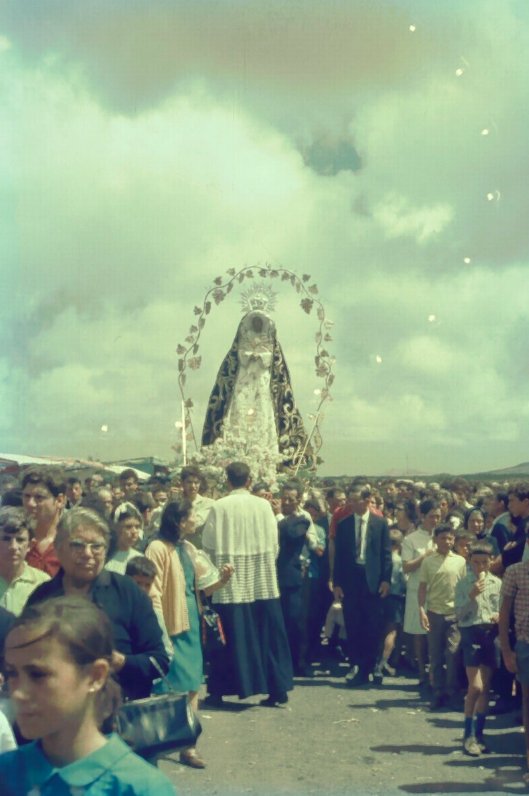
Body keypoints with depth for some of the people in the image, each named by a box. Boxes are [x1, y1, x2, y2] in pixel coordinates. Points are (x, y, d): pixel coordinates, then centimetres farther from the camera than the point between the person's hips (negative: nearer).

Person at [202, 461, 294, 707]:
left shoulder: (218, 507, -7)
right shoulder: (263, 505, -2)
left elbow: (208, 544, -3)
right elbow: (273, 542, 0)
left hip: (230, 583, -1)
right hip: (263, 581, 1)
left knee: (231, 636, 4)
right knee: (267, 634, 9)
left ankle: (219, 691, 9)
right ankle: (277, 688, 11)